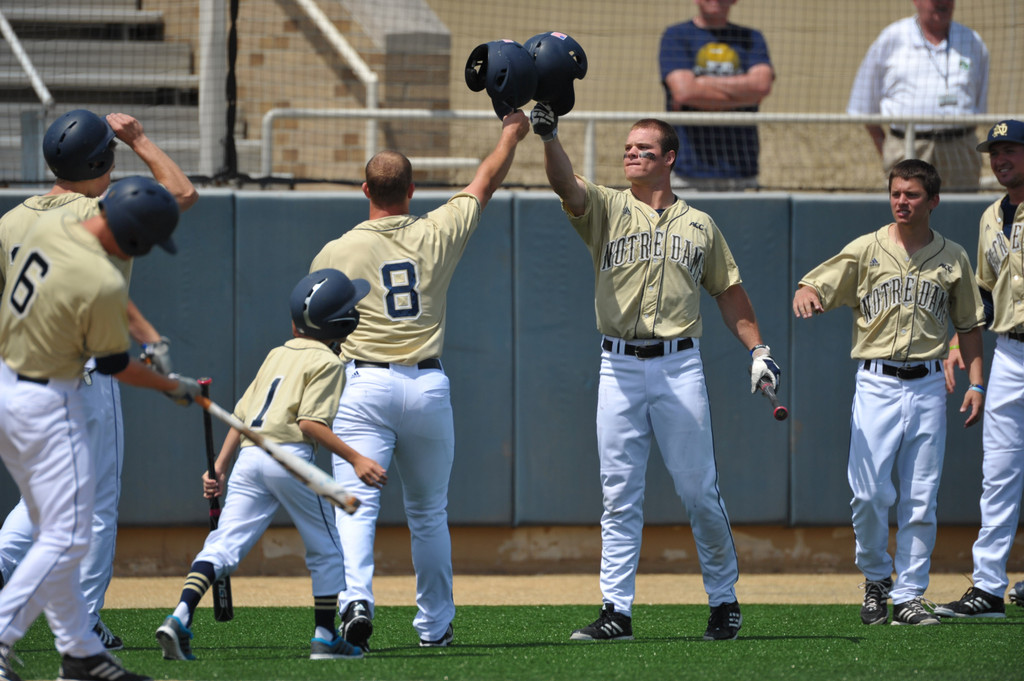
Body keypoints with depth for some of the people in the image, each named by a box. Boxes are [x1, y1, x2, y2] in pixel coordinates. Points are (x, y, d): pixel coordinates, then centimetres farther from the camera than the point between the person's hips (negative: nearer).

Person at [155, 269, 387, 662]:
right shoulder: (327, 362, 1)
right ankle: (325, 638, 14)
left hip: (248, 458, 6)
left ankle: (180, 618, -19)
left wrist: (220, 466, 23)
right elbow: (310, 421, -11)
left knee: (224, 544, -1)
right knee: (326, 549, 11)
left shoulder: (276, 355, 23)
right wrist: (355, 459, -13)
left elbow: (242, 414, 21)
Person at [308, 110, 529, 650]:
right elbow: (486, 182, 19)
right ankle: (434, 624, 22)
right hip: (428, 386, 3)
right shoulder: (437, 235, 3)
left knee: (356, 504, -9)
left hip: (365, 385, -3)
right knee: (429, 511, 16)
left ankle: (356, 598, -32)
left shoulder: (336, 253, -2)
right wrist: (511, 133, 37)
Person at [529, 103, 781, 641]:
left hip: (679, 368, 0)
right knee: (619, 496, 0)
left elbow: (728, 291, 17)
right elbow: (565, 183, -11)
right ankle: (617, 611, 1)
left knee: (699, 491, 0)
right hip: (619, 368, 0)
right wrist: (548, 136, -29)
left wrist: (758, 350, 8)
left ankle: (724, 600, 14)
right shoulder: (606, 208, 8)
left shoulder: (699, 226, 12)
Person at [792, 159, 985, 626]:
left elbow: (969, 324, 15)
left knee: (920, 500, 0)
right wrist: (805, 294, -26)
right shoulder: (865, 250, 4)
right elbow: (814, 287, -1)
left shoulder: (952, 258, 9)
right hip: (876, 382, -1)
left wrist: (976, 382, 6)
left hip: (928, 386, 1)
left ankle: (908, 596, 6)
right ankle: (875, 578, 12)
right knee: (870, 493, -10)